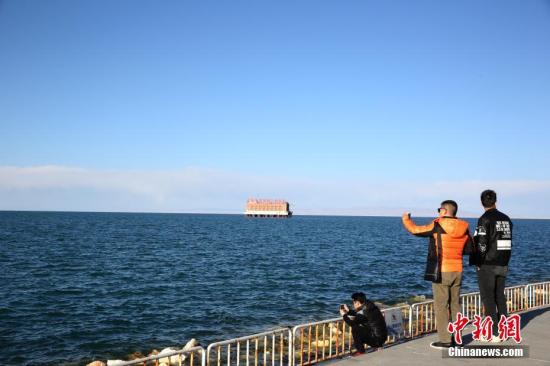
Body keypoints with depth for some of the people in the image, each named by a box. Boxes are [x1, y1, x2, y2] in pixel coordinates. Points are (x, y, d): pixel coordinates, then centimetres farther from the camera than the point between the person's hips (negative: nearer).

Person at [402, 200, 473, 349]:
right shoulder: (464, 227, 3)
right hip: (457, 271, 6)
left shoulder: (438, 226, -13)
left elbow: (415, 230, -10)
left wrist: (406, 218, 8)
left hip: (441, 272, -6)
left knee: (441, 306, 0)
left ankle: (445, 340, 1)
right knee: (455, 304, 15)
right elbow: (470, 249, 10)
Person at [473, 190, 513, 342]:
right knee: (500, 296, 15)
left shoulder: (485, 219, -13)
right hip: (503, 265, 7)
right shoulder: (506, 219, 9)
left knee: (488, 298, -1)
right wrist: (505, 261, 16)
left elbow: (481, 244, -17)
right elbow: (509, 242, 12)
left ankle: (494, 333, -1)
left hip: (487, 265, -7)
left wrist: (478, 263, -6)